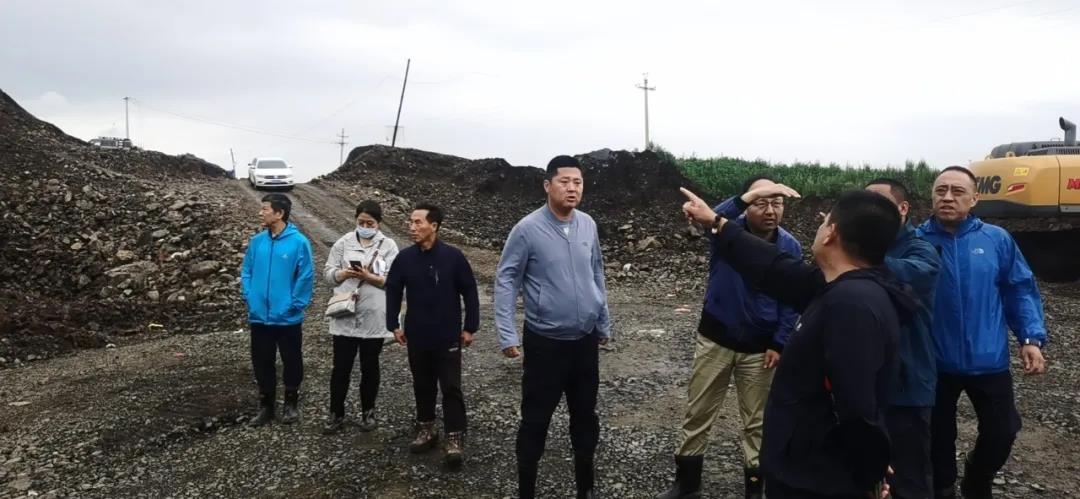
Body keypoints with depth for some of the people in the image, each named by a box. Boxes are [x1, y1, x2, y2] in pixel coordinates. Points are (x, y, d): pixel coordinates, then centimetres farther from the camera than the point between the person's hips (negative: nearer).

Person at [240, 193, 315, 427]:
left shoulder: (299, 242, -12)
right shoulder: (256, 241, 2)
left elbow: (306, 277, -11)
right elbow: (246, 272, 10)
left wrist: (295, 305, -12)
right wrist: (249, 298, 0)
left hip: (288, 318, -4)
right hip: (259, 316, 4)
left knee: (291, 361, 10)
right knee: (262, 362, 13)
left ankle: (291, 403, 28)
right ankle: (266, 405, 27)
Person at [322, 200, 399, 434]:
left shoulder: (388, 246, 0)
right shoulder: (343, 243, 4)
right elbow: (329, 273, 2)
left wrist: (369, 277, -20)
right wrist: (344, 273, -17)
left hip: (374, 318, -1)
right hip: (344, 316, 1)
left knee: (369, 366, 12)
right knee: (341, 366, 5)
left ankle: (368, 412, 26)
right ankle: (336, 413, 19)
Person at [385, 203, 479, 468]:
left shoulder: (453, 256, -12)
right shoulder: (404, 258, -3)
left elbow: (469, 292, -6)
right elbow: (393, 291, 8)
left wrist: (470, 327, -5)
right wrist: (394, 325, 6)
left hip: (448, 337, -3)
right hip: (417, 337, 3)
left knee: (451, 388, -1)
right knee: (423, 386, 15)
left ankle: (455, 439, 5)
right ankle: (426, 430, 30)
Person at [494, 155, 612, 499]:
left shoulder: (588, 225, 2)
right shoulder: (528, 229, -14)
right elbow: (506, 280, -11)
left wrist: (604, 324, 16)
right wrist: (507, 334, -17)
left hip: (585, 340, 5)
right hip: (545, 341, -5)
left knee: (585, 415, 16)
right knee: (536, 419, 3)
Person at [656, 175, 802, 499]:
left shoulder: (791, 247, -4)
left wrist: (778, 344, -7)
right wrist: (744, 198, -50)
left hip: (759, 348, 1)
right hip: (715, 339, -1)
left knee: (756, 422, 12)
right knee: (697, 415, 9)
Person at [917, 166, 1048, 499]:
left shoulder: (997, 240, -3)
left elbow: (1021, 290, 2)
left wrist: (1032, 337, -6)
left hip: (988, 360, 2)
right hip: (935, 362, -1)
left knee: (1001, 431, 14)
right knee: (939, 436, 14)